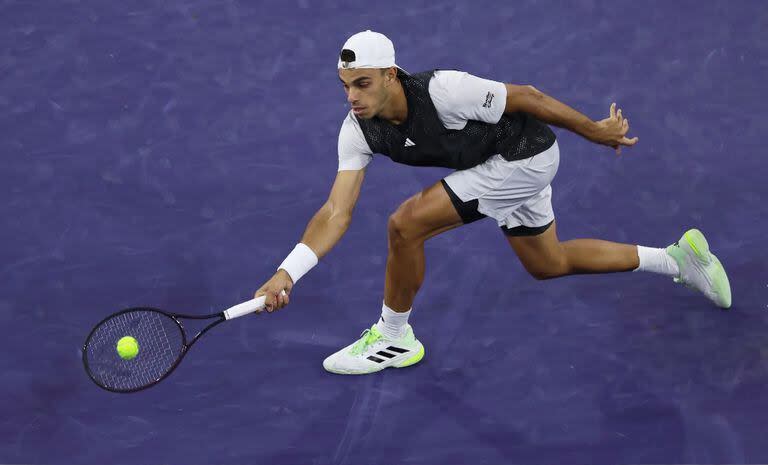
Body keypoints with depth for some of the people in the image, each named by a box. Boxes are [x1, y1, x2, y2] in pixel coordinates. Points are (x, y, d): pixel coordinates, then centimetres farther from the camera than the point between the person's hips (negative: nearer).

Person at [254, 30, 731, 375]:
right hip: (506, 164, 8)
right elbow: (337, 211, -19)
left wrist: (596, 130, -8)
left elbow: (525, 96, -20)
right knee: (549, 264, 25)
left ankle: (394, 337, 3)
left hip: (525, 154, -8)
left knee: (407, 223, -20)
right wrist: (287, 273, -32)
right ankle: (677, 257, 38)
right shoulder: (359, 129, -15)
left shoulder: (442, 91, -34)